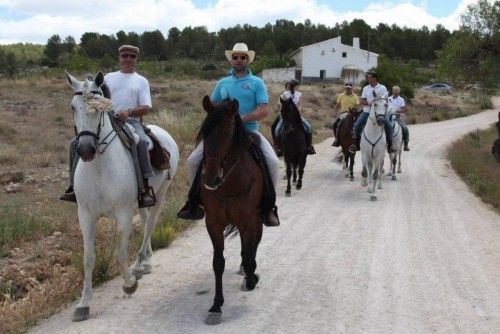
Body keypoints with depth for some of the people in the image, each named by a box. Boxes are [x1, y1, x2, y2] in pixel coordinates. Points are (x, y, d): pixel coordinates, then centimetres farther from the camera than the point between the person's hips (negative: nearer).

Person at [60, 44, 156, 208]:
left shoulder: (142, 81, 14)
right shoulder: (109, 77, 21)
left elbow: (146, 108, 2)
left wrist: (129, 112, -17)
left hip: (131, 121, -4)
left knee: (140, 142, -38)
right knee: (76, 143, -9)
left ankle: (145, 189, -39)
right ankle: (75, 186, 0)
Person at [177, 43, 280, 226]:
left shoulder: (257, 83, 4)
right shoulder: (222, 83, 14)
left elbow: (263, 111, -6)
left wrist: (241, 118, -19)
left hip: (249, 131, -3)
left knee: (273, 162, -25)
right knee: (193, 161, -7)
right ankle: (195, 201, 10)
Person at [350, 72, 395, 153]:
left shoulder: (382, 88, 1)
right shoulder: (366, 88, 10)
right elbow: (362, 101, 5)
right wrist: (368, 103, -15)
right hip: (367, 111, 2)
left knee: (388, 126, -18)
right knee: (357, 125, -14)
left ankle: (390, 145, -4)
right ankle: (356, 144, 0)